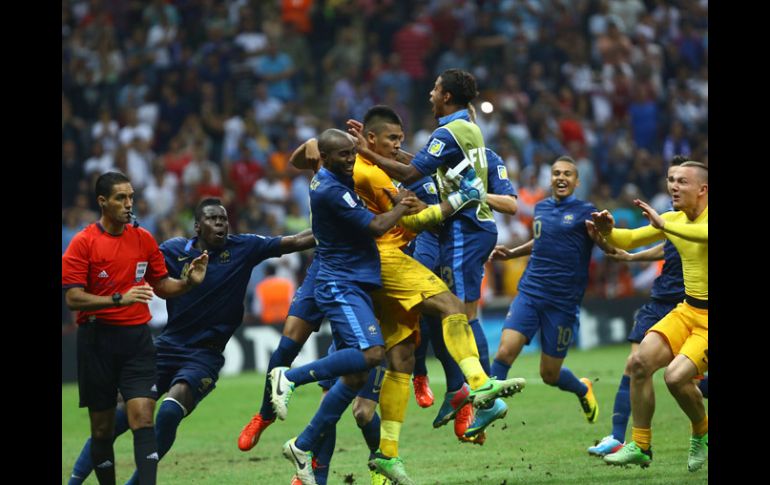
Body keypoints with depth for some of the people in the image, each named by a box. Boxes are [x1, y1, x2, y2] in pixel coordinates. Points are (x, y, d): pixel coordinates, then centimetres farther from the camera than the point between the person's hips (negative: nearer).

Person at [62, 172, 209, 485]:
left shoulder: (143, 239, 8)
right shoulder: (83, 243, -4)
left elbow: (162, 287, 18)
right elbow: (73, 298, -12)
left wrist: (189, 282, -2)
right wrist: (120, 299, -22)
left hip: (137, 338, 2)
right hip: (97, 339, -2)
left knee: (143, 419, -13)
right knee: (102, 428, 5)